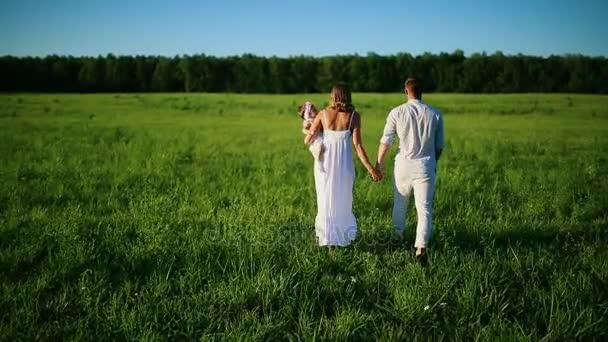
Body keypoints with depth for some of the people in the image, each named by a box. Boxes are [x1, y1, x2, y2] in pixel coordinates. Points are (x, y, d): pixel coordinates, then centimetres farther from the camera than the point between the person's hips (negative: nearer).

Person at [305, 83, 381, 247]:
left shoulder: (323, 114, -3)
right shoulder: (354, 116, -5)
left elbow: (307, 140, -2)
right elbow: (357, 146, -10)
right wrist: (371, 169, -6)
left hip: (325, 163, 0)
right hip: (344, 164, 0)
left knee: (326, 201, 15)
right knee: (343, 202, 17)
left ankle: (326, 237, 19)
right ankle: (343, 237, 21)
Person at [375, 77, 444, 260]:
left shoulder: (397, 112, -7)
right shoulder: (435, 113, -2)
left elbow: (386, 141, -2)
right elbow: (439, 145, 4)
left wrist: (379, 162, 13)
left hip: (404, 164, 0)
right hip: (426, 165, 0)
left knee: (400, 203, 21)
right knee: (424, 207, 2)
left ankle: (398, 236, 38)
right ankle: (421, 247, -8)